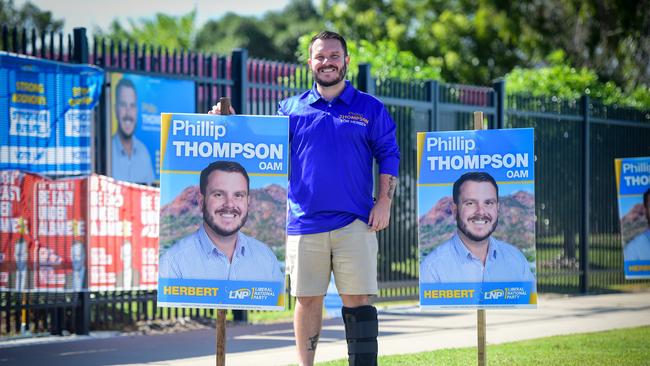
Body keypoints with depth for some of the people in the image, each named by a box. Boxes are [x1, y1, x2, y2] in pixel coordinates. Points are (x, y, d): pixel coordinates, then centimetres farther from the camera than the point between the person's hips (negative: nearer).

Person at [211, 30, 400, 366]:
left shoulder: (370, 109, 7)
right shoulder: (292, 109, 11)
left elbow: (389, 155, 7)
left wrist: (384, 202, -3)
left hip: (355, 223, -1)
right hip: (305, 222, 1)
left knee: (357, 299, -4)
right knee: (307, 299, 4)